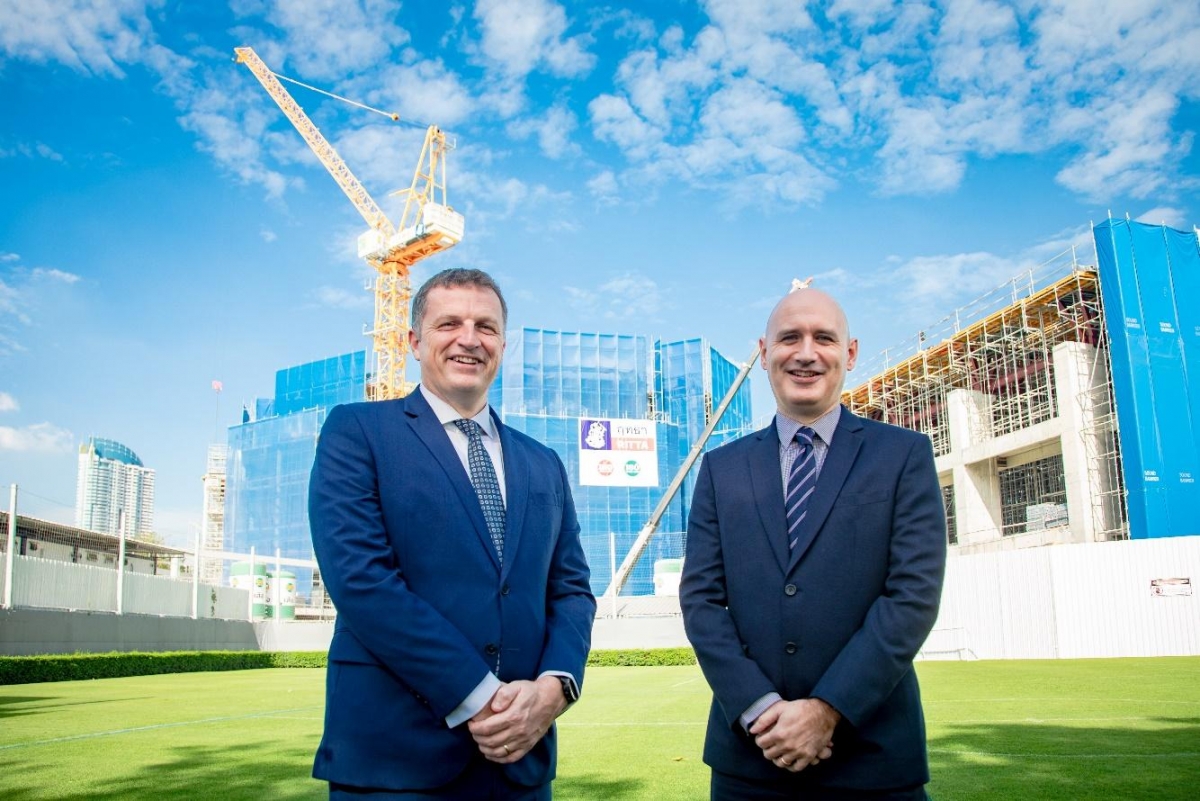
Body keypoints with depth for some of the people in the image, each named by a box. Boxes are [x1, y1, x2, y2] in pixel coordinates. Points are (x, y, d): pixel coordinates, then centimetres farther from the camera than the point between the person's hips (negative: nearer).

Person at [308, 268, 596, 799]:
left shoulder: (544, 465, 14)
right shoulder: (357, 432, -1)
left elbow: (571, 589, 10)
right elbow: (358, 576, -13)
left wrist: (554, 686, -10)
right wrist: (476, 698, -17)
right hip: (395, 756, -4)